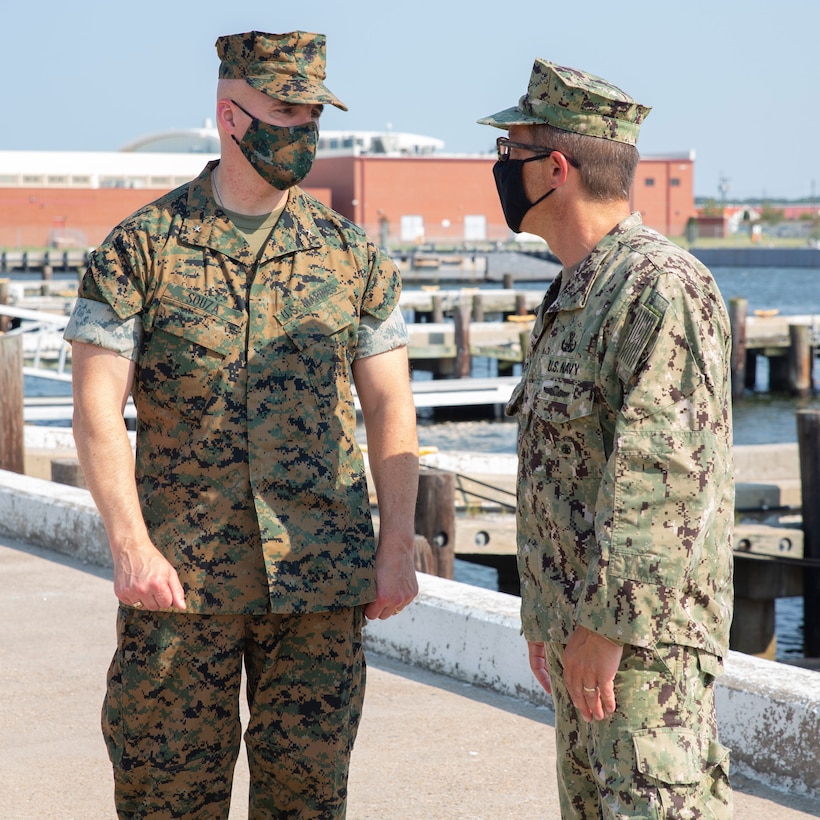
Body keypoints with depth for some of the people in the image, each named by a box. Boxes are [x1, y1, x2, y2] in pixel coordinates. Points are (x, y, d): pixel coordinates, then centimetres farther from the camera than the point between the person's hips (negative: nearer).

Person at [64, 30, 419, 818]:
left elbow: (389, 409, 9)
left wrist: (397, 547, 1)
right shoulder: (140, 248, -1)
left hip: (320, 576, 2)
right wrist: (130, 545, -15)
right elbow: (97, 407, -6)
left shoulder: (351, 256, 7)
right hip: (180, 576, -1)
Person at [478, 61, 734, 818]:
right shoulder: (577, 294, 16)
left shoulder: (660, 288, -17)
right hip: (586, 623, 10)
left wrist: (607, 626, -24)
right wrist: (546, 613, 21)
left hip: (640, 635, -10)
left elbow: (659, 476, -24)